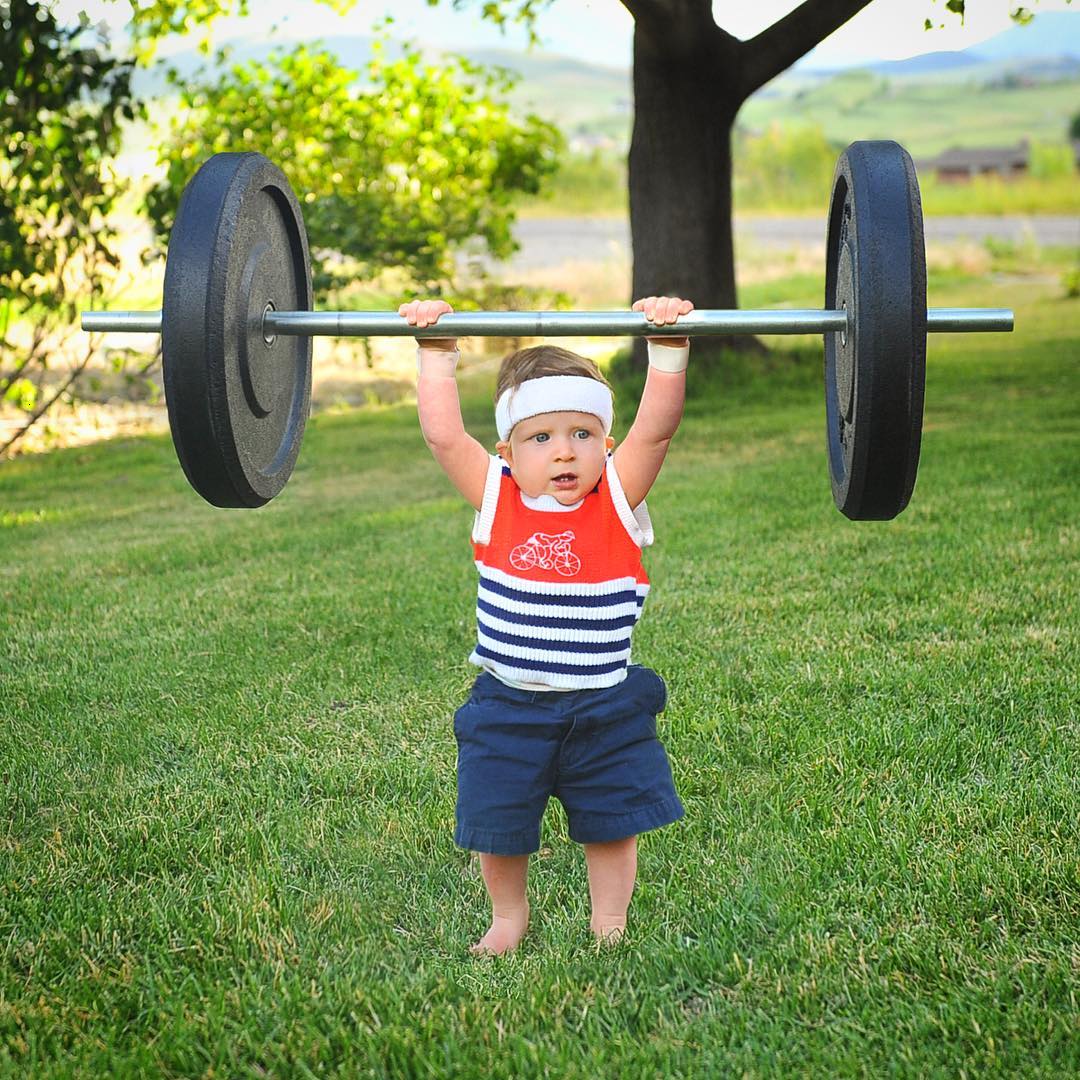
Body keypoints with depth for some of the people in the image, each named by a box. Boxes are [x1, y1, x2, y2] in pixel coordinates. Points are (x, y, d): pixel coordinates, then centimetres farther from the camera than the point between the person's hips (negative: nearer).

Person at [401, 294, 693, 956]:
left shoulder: (618, 498, -8)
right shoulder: (495, 498, -6)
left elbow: (658, 427, -18)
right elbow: (443, 433, -10)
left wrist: (669, 348, -25)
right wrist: (437, 352, -10)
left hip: (606, 708, -1)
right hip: (507, 706, 1)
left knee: (612, 821, 12)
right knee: (496, 821, 14)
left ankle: (610, 921, 33)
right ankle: (509, 914, 39)